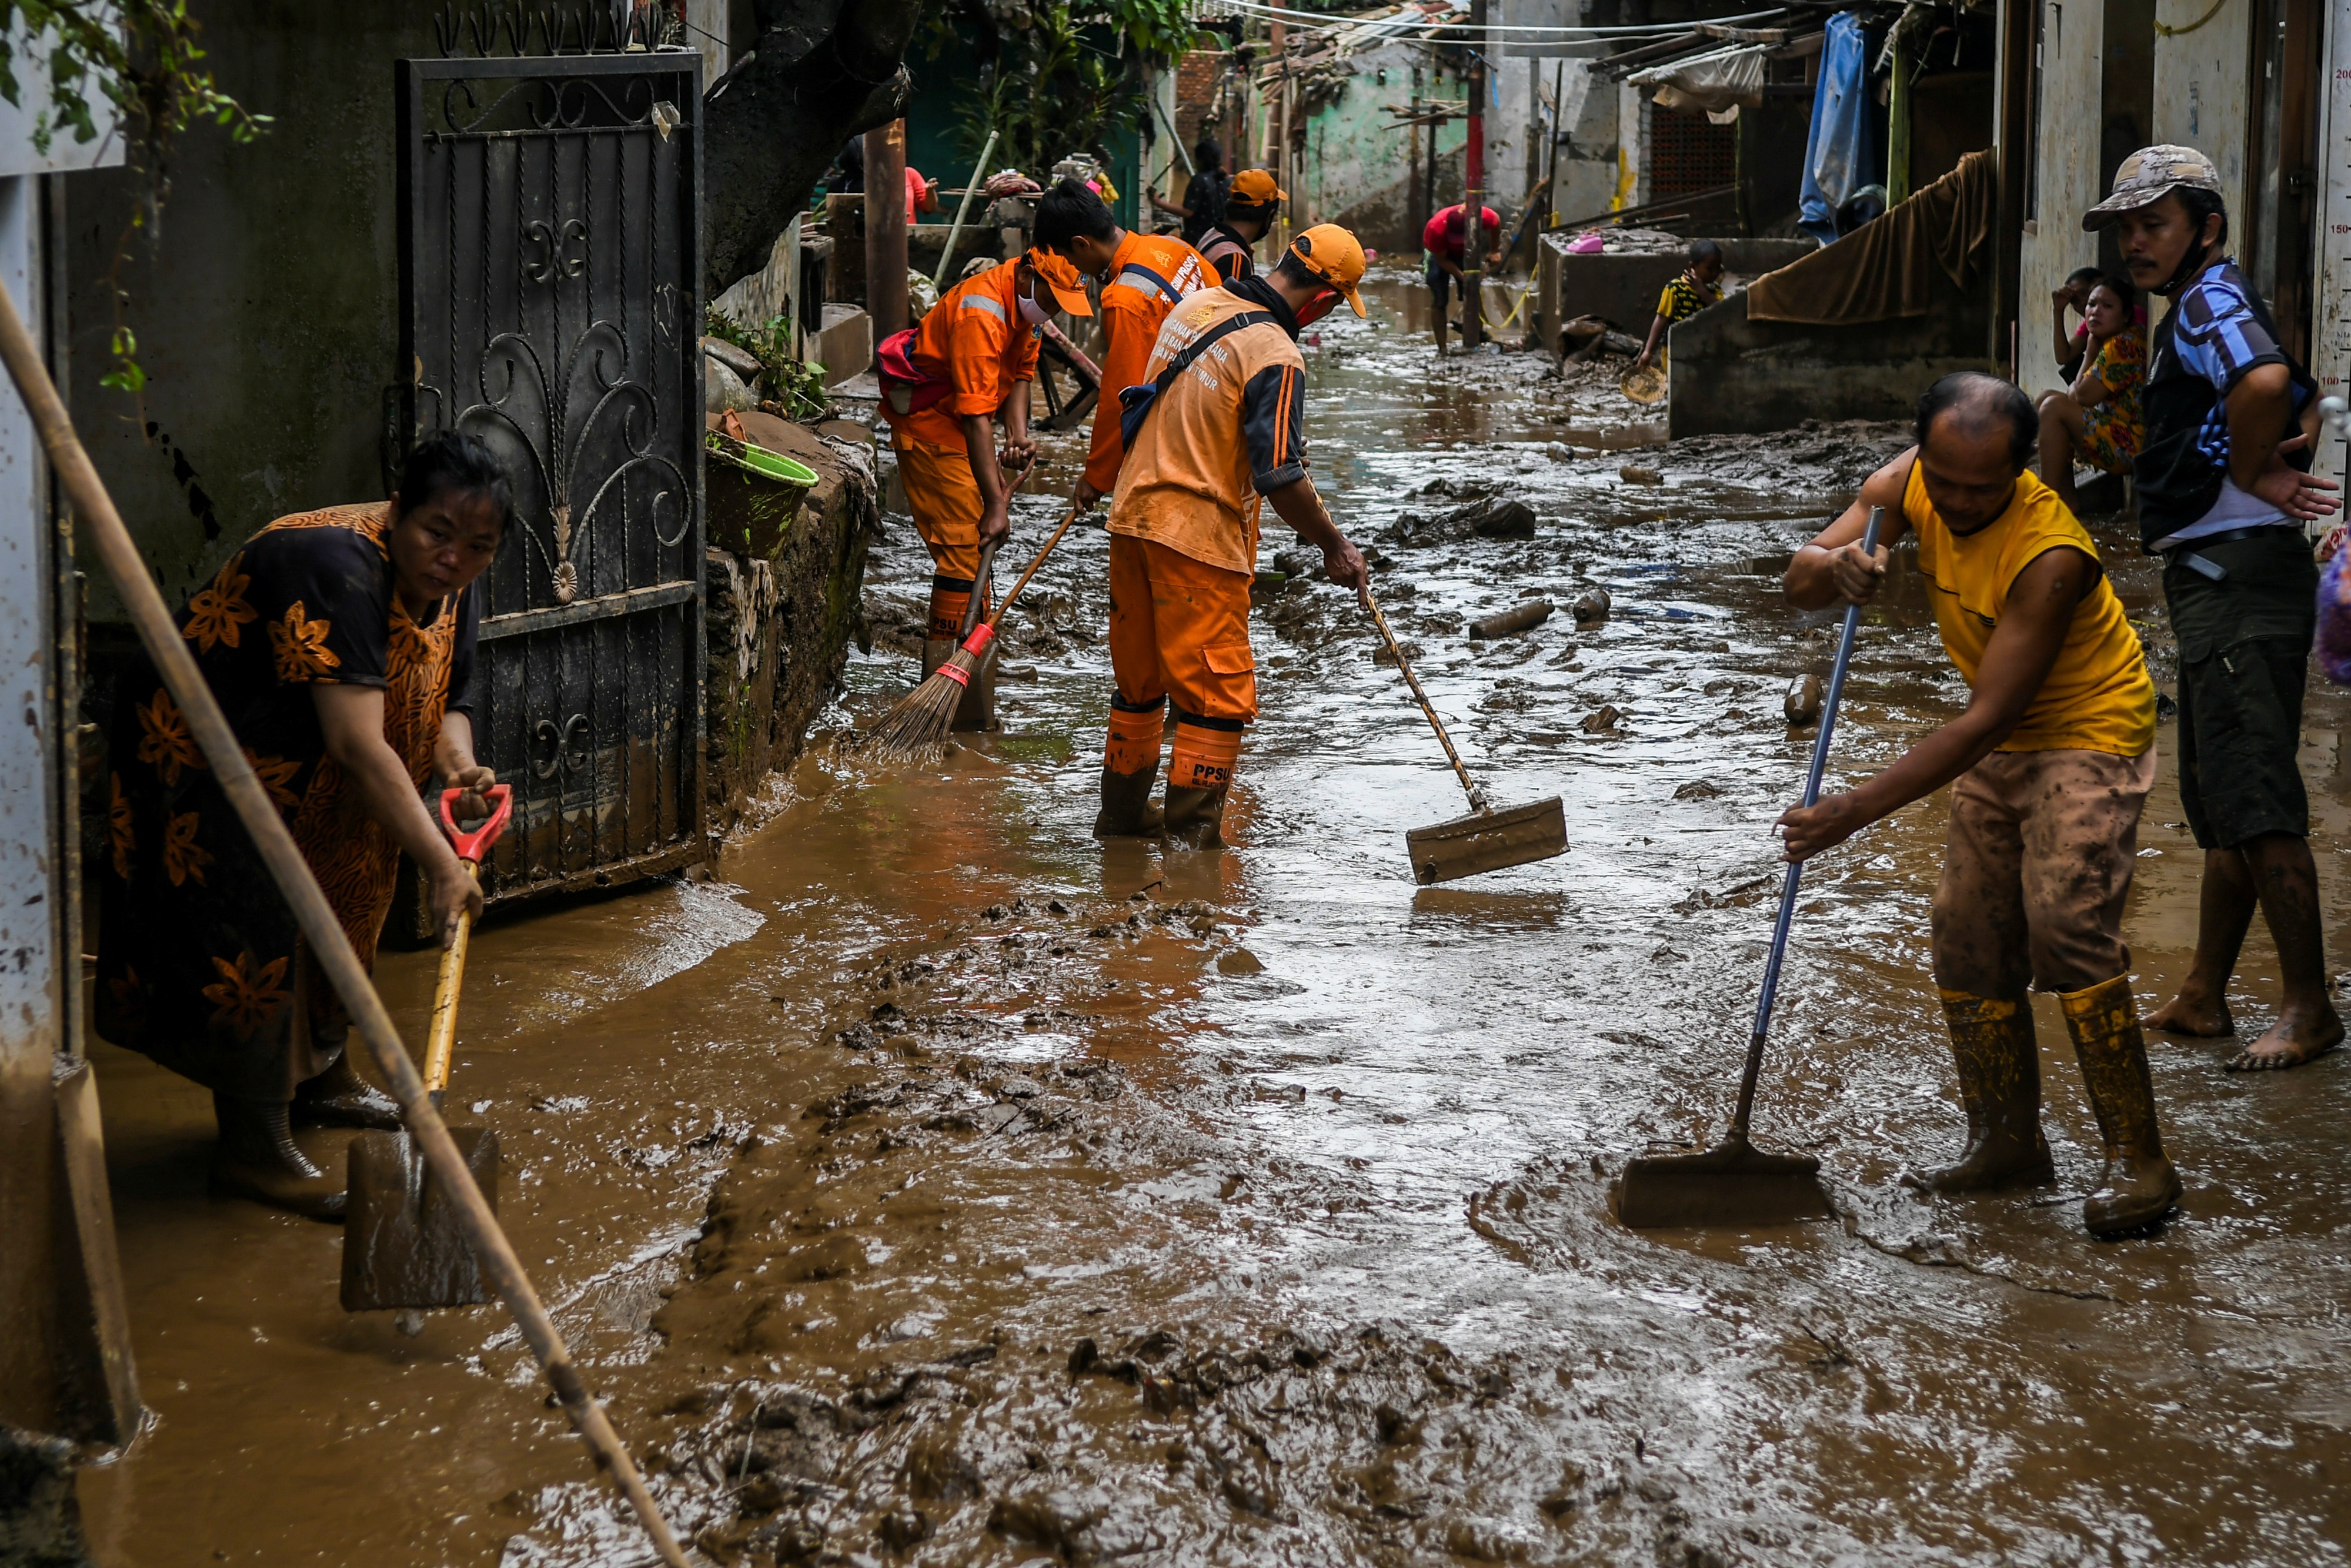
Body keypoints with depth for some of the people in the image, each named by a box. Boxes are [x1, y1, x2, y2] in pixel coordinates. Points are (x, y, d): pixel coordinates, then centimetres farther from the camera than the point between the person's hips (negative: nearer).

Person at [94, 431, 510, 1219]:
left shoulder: (449, 588, -6)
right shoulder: (337, 568, -35)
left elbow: (445, 699, 4)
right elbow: (357, 741, -40)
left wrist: (459, 764, -20)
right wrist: (439, 864, -41)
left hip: (300, 768, 9)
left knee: (341, 906, 17)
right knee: (255, 932, -12)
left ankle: (319, 1077, 37)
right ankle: (251, 1152, -7)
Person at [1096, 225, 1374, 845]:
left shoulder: (1196, 306, 7)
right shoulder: (1275, 356, -18)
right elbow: (1280, 477, -21)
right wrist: (1333, 546, -10)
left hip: (1133, 515, 9)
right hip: (1200, 537, -8)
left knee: (1139, 675, 20)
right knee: (1219, 693, -1)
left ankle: (1123, 808, 31)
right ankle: (1192, 825, -3)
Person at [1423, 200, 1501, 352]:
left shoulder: (1483, 216, -35)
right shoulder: (1436, 229, -41)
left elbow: (1496, 222, -9)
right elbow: (1442, 260, -27)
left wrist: (1495, 251, -7)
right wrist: (1463, 277, -36)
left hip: (1465, 253, 3)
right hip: (1441, 253, -3)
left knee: (1472, 296, 4)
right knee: (1439, 303, -10)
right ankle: (1442, 349, -8)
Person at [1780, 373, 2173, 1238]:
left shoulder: (2050, 556, -33)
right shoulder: (1909, 486, -12)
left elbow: (1987, 719, -33)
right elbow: (1799, 587, -7)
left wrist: (1858, 809, -34)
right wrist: (1834, 564, -33)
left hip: (2088, 736, -8)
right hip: (2001, 746, 8)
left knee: (2067, 928, -21)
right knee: (1968, 937, 7)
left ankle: (2138, 1161, -17)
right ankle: (2008, 1139, 21)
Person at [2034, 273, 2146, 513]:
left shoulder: (2123, 346, -19)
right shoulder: (2110, 343, 14)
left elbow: (2083, 395, -19)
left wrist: (2091, 350, -5)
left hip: (2130, 446, -12)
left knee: (2053, 406, -17)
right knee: (2048, 397, 15)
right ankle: (2067, 498, 5)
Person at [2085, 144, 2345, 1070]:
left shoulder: (2210, 299, -11)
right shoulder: (2192, 314, 21)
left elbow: (2267, 381, -33)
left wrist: (2248, 477, -17)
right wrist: (2275, 462, 8)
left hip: (2238, 571, -11)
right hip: (2212, 579, 11)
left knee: (2255, 801, -10)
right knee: (2220, 802, 16)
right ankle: (2204, 997, 25)